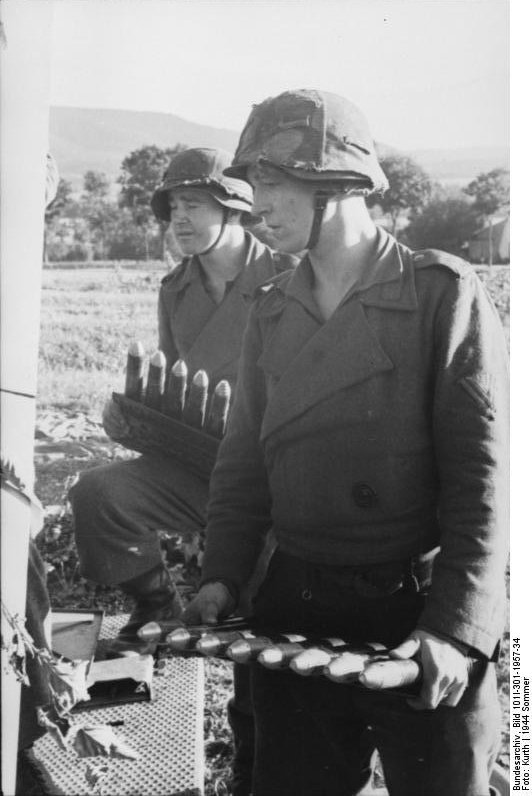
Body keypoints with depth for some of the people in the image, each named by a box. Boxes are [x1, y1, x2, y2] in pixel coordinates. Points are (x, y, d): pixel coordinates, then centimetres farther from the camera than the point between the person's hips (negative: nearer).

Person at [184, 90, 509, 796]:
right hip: (296, 607, 5)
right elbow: (243, 459, 12)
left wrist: (456, 629, -19)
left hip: (420, 612, -4)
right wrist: (222, 576, 1)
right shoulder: (271, 308, 8)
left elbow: (481, 474, -14)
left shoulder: (444, 292, -9)